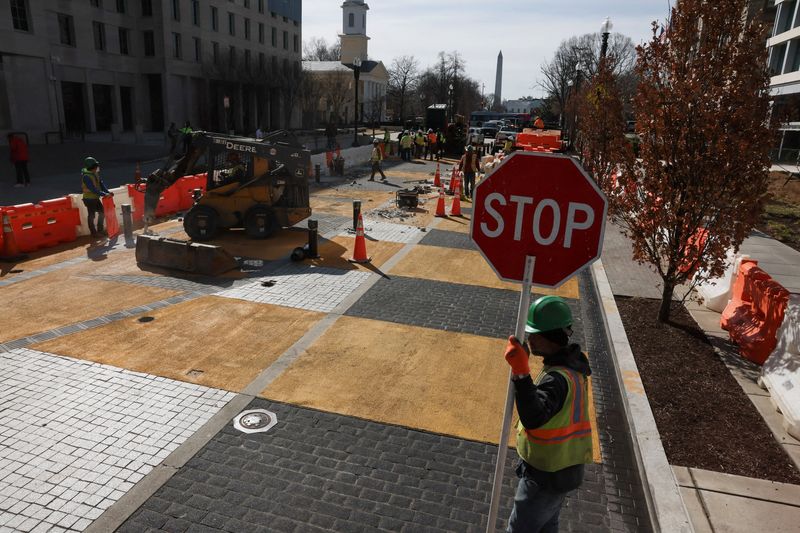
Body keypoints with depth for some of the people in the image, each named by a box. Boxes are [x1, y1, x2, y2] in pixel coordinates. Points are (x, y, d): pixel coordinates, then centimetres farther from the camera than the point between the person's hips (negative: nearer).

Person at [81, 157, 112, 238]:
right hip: (89, 199, -8)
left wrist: (107, 191, -10)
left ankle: (100, 230, 27)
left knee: (102, 212, 14)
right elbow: (93, 189, -29)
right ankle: (93, 233, 14)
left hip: (96, 198, 8)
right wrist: (104, 194, -30)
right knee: (92, 215, 2)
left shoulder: (95, 174, 4)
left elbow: (101, 183, 4)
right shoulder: (86, 177, -23)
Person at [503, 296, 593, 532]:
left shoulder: (558, 378, -31)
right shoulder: (574, 364, 0)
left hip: (545, 475, -9)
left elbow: (533, 418, -45)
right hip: (564, 467, 9)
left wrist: (521, 373, -51)